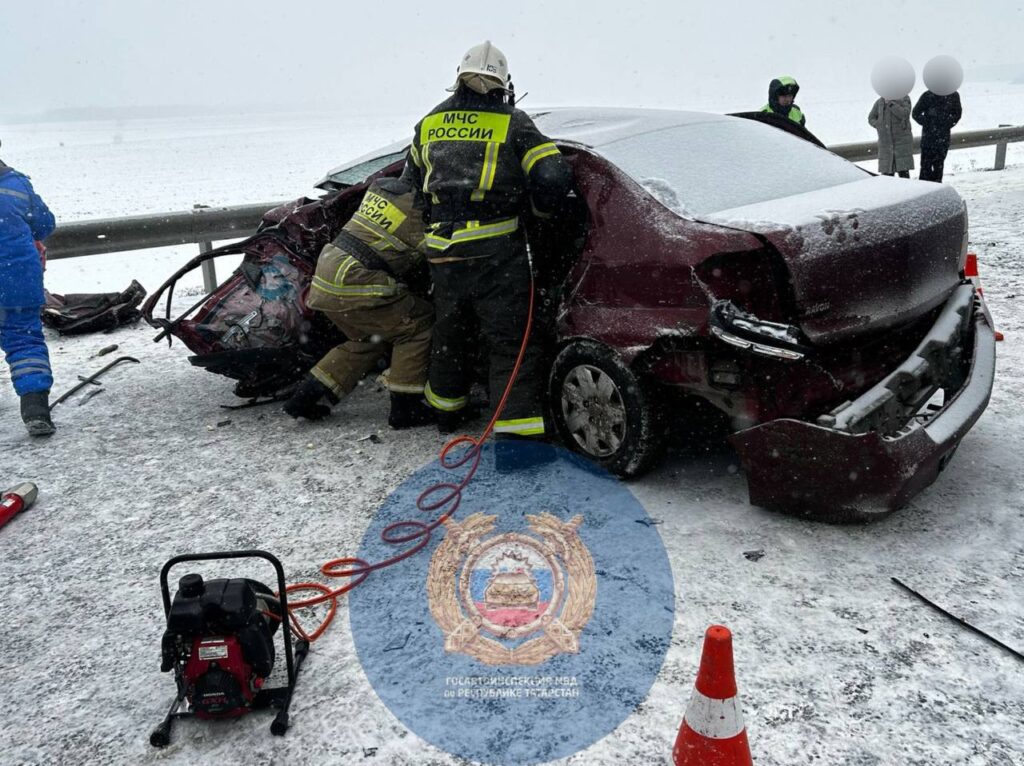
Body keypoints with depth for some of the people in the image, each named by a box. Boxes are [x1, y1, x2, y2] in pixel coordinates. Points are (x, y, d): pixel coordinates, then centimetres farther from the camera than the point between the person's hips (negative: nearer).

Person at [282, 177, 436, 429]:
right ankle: (405, 407, 3)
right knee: (419, 325, 1)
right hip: (353, 282, -9)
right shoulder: (418, 211, -12)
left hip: (327, 270, 10)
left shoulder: (384, 185, 14)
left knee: (368, 340, 25)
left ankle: (304, 397, 27)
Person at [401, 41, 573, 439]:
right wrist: (541, 208, 10)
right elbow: (553, 176, -10)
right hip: (496, 252, -5)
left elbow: (411, 180, 25)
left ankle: (446, 410, 40)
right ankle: (516, 430, -7)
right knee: (510, 340, -1)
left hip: (442, 252, 5)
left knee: (449, 331, 23)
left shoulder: (430, 123, 13)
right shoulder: (512, 124, -2)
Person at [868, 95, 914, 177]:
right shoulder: (880, 101, 6)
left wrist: (890, 103, -21)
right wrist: (881, 127, -5)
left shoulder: (904, 99, -1)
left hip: (902, 140, -2)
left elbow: (904, 114, -17)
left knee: (903, 172, -6)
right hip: (886, 142, 2)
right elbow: (871, 118, 13)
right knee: (886, 172, 0)